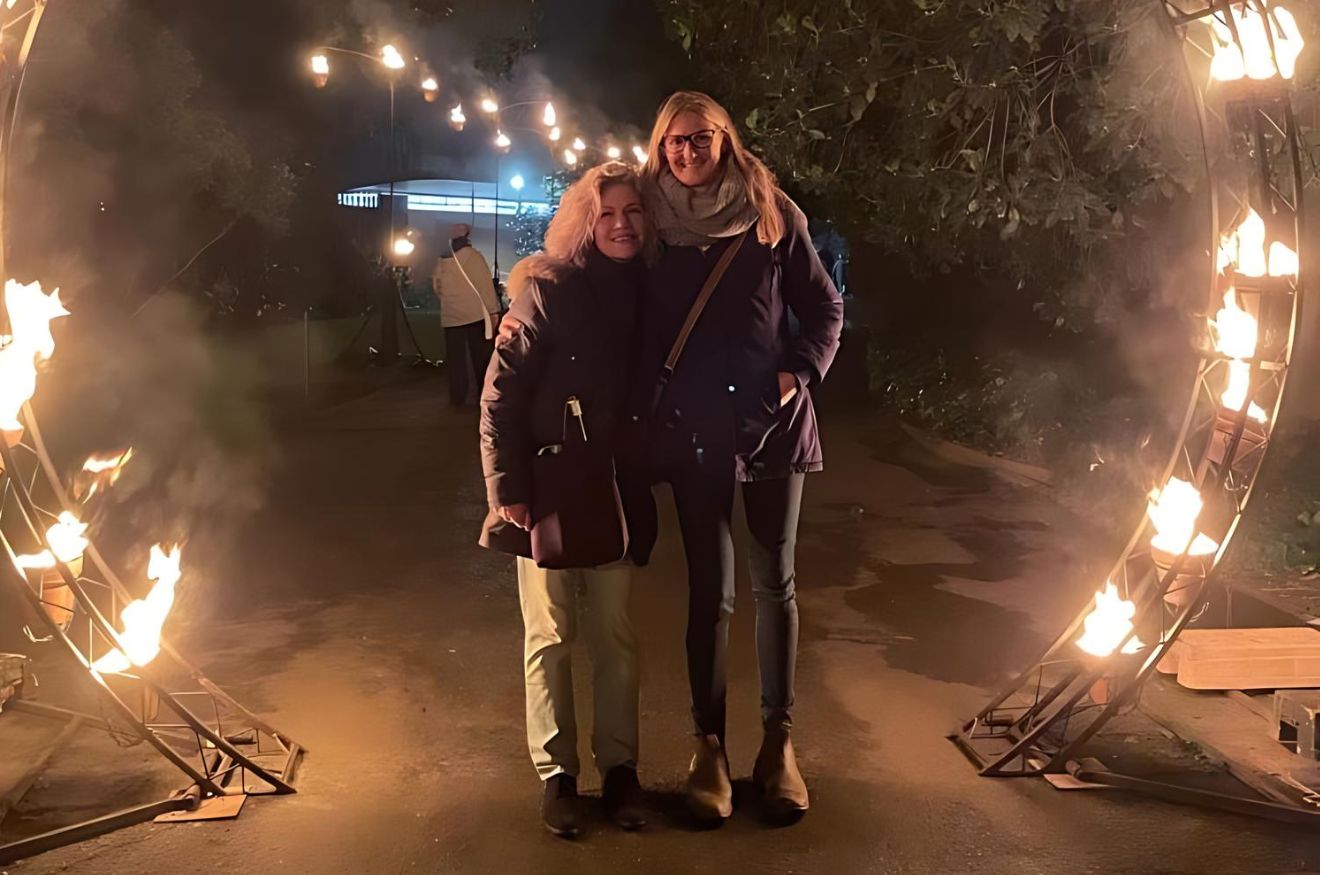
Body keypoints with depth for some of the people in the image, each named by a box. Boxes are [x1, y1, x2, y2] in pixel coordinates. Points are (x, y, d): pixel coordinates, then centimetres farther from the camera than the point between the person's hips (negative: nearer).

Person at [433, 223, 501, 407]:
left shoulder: (441, 260, 9)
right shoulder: (472, 255, -5)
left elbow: (437, 288, 15)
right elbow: (485, 283, -10)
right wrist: (493, 310, -9)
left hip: (451, 315, 3)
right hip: (475, 313, -3)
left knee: (456, 358, 6)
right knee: (481, 357, 5)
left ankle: (457, 397, 6)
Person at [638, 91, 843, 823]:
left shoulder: (770, 214, 2)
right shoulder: (655, 225, 4)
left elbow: (825, 308, 5)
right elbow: (639, 328, 9)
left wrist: (801, 373, -7)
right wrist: (652, 402, -4)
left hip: (770, 422, 0)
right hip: (693, 429, 0)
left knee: (773, 582, 8)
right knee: (709, 590, 4)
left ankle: (778, 742, 20)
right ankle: (709, 746, 16)